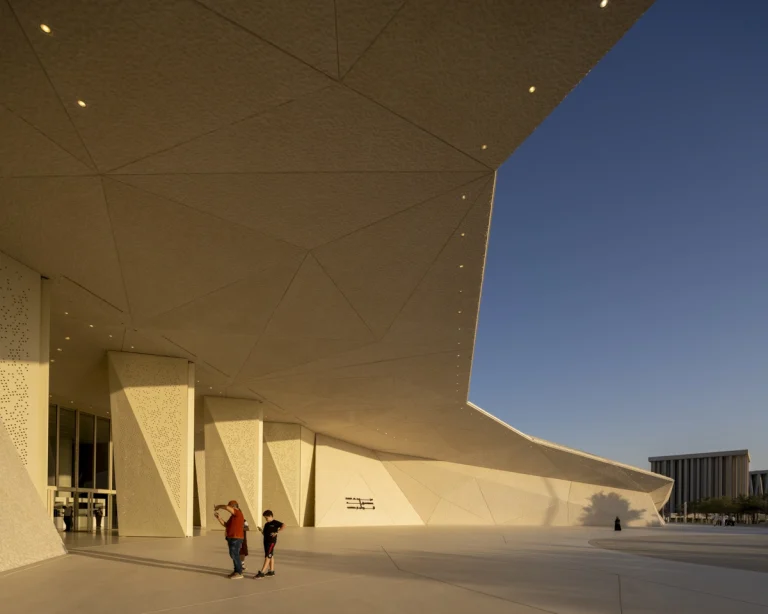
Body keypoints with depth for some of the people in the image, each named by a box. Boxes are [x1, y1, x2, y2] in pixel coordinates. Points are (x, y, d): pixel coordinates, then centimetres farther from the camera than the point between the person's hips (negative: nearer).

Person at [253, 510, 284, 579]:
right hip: (266, 541, 9)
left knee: (267, 557, -9)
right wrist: (262, 531, 1)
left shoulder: (275, 523, -9)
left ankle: (262, 573, -13)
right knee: (271, 556, 13)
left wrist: (276, 532, -23)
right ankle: (271, 571, 19)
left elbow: (283, 526, -21)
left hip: (271, 541, -9)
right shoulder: (266, 524, 15)